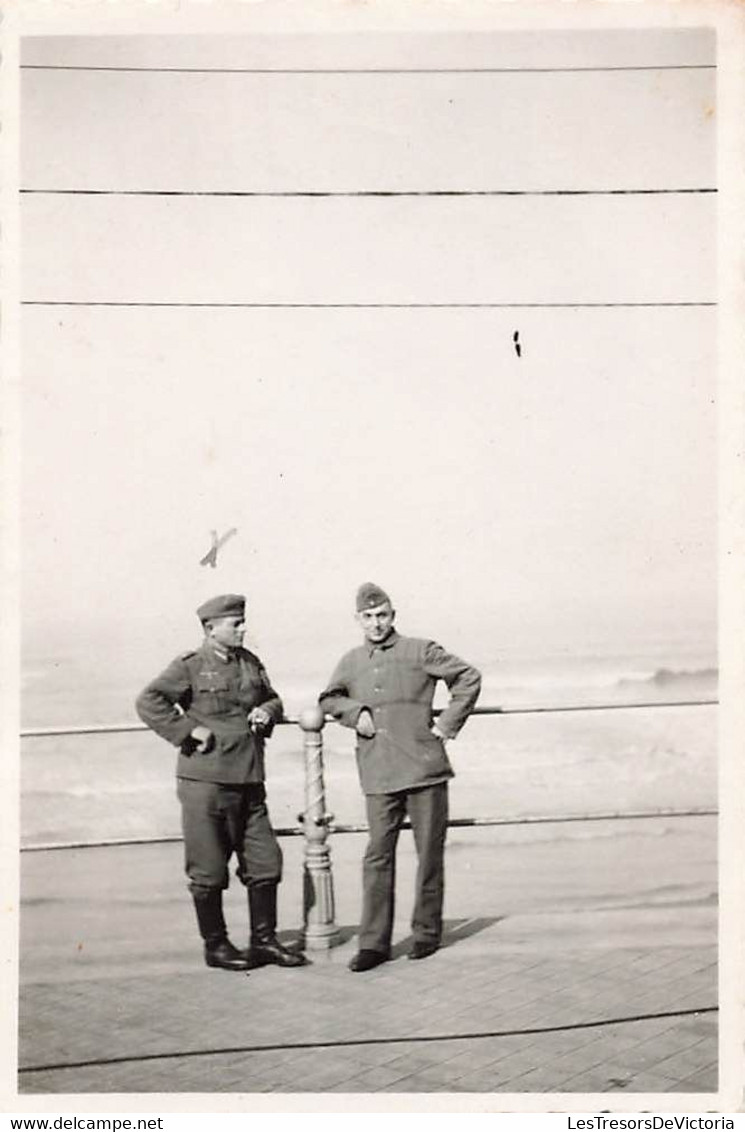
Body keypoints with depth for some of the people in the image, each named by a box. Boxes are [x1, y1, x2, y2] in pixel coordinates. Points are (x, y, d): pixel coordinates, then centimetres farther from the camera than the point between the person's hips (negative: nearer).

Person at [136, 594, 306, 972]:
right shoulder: (190, 666, -7)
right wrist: (187, 731, -18)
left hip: (249, 779, 6)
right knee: (208, 869, 4)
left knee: (265, 861, 8)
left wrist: (267, 712, 3)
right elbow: (148, 702, -15)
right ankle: (215, 946, 18)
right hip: (205, 780, -6)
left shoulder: (250, 663, 12)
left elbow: (273, 699, 25)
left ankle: (264, 941, 21)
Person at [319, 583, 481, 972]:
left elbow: (469, 677, 6)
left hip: (424, 769, -2)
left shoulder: (420, 651, 1)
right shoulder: (351, 662, 11)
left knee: (429, 854, 6)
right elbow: (328, 699, 24)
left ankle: (427, 933, 21)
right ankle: (374, 943, 5)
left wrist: (448, 724, 0)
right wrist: (355, 712, 4)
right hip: (378, 776, 2)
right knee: (377, 857, -1)